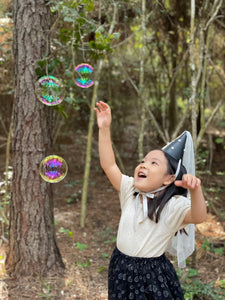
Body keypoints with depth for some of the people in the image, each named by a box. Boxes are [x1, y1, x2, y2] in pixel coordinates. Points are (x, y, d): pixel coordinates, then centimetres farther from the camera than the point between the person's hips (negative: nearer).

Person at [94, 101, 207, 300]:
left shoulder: (172, 205, -17)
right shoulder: (130, 191, -1)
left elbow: (198, 216, -35)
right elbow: (109, 165, -3)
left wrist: (195, 190, -55)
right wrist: (104, 128, -9)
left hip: (152, 276, -5)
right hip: (120, 268, 5)